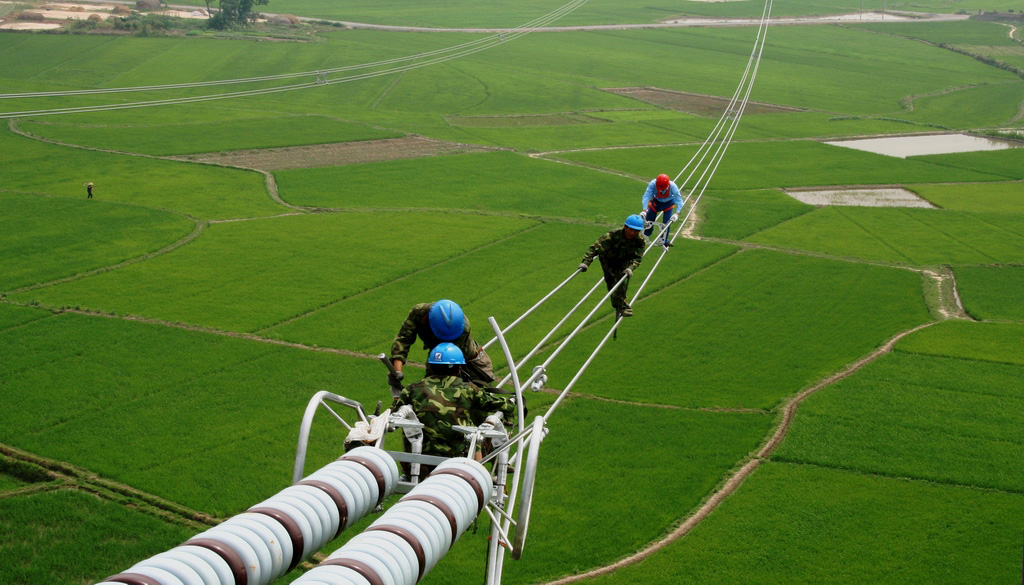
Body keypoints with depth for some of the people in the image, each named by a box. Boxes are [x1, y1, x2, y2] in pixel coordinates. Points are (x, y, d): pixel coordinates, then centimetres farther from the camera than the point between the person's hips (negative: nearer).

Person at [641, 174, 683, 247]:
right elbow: (646, 196, -39)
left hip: (668, 203, -1)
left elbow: (679, 200, -36)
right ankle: (645, 235, 32)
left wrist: (677, 213, -48)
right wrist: (644, 210, -50)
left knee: (667, 222, -9)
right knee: (649, 220, 6)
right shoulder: (652, 184, -36)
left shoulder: (672, 186, -37)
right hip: (656, 202, 1)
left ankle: (664, 240, 10)